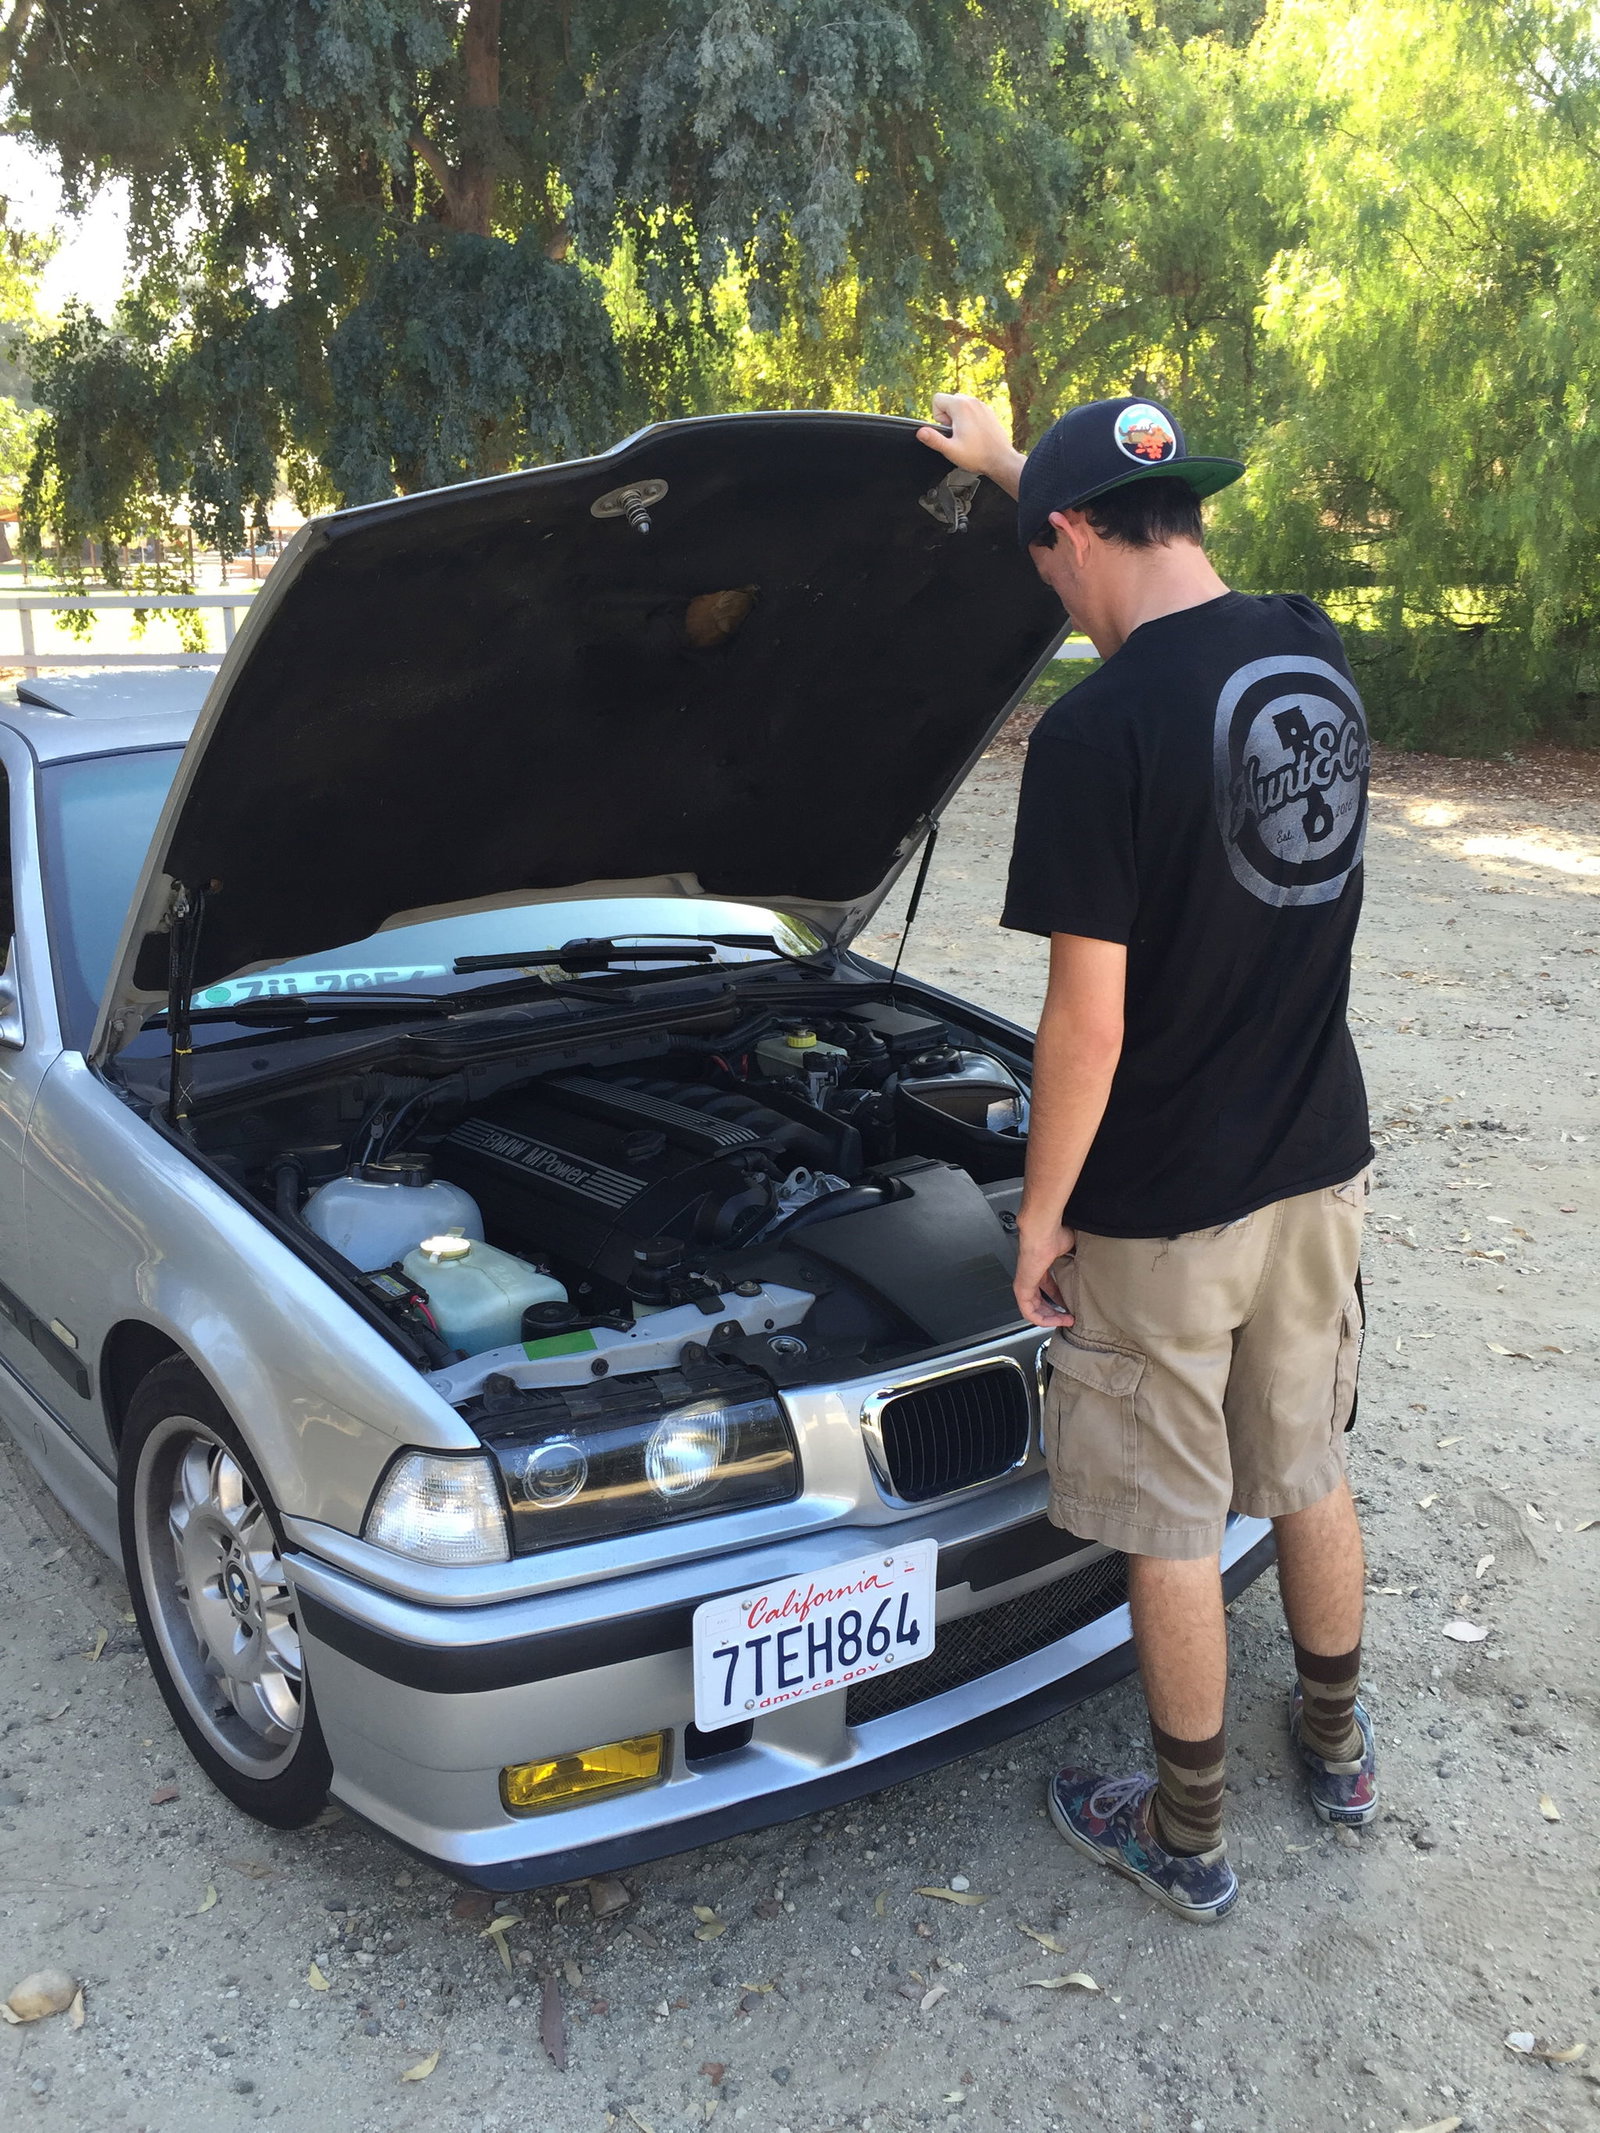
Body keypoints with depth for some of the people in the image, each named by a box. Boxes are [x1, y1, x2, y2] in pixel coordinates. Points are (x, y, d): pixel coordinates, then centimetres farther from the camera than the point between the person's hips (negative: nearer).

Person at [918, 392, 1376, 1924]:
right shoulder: (1317, 658, 0)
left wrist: (1041, 1214, -8)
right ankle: (1338, 1744, 45)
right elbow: (1172, 592, 22)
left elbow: (1089, 1019, -21)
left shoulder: (1098, 733, -22)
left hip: (1161, 1209, -7)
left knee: (1170, 1526, 10)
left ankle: (1186, 1839, 29)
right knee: (1308, 1469, 24)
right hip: (1317, 1167, 7)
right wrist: (1008, 460, 28)